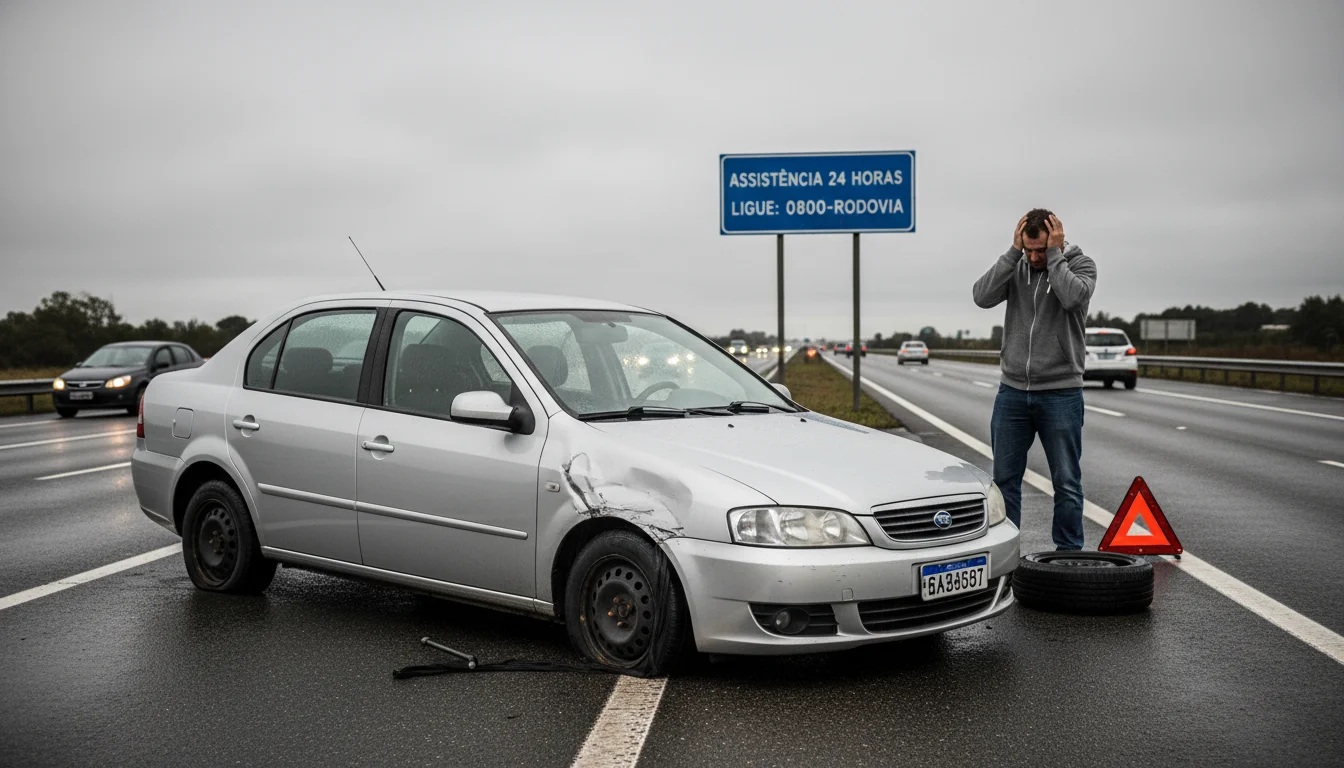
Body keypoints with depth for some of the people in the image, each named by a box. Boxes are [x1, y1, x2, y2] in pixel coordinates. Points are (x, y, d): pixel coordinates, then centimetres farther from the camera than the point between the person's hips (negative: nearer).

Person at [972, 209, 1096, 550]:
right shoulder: (1015, 266, 5)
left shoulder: (1080, 264, -3)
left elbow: (1073, 296, -25)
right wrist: (1013, 252, -13)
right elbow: (983, 295, -12)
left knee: (1067, 481, 3)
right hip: (1012, 392, 3)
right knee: (1005, 478, 7)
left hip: (1060, 394, -3)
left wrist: (1055, 255, -17)